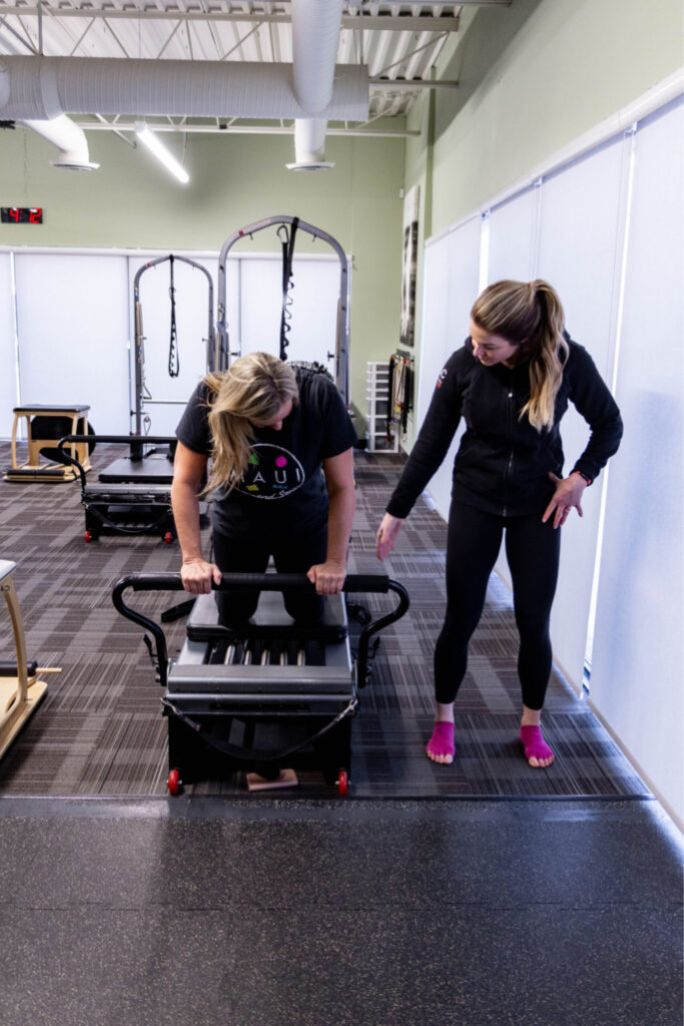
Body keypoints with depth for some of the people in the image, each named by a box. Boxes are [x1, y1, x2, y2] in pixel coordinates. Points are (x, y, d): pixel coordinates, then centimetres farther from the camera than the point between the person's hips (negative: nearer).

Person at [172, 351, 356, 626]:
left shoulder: (320, 395, -30)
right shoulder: (210, 398, -28)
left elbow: (342, 487, -21)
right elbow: (185, 482, -18)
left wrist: (335, 561, -20)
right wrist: (192, 558, -22)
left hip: (304, 523, 0)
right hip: (235, 525, 1)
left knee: (309, 616, 10)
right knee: (233, 618, 11)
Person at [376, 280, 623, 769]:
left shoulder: (569, 361, -18)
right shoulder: (463, 364, -16)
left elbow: (609, 426, -1)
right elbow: (431, 444, -8)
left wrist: (581, 477, -12)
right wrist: (396, 512, -5)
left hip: (538, 505, 0)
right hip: (475, 501, 0)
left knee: (534, 622, 6)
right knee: (461, 618, 3)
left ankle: (532, 724, 29)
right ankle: (444, 720, 25)